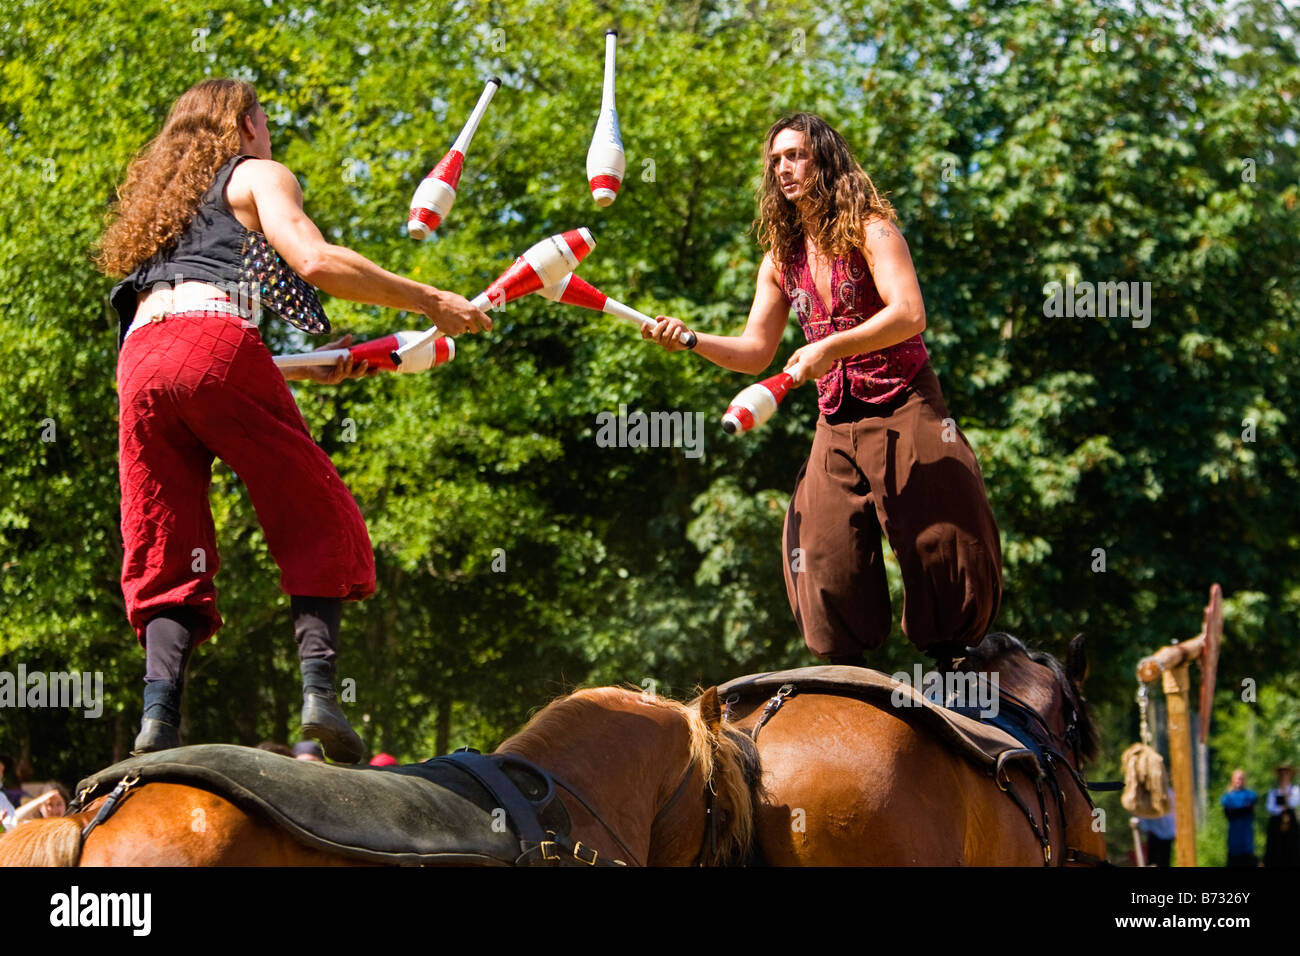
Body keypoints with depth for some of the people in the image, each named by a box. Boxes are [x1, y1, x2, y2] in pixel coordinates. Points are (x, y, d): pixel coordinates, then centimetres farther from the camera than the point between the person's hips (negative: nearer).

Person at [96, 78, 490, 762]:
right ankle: (317, 686, -16)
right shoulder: (258, 176, 17)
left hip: (138, 362, 6)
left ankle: (158, 712, -18)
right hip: (217, 347, -6)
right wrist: (431, 304, 2)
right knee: (316, 521, 2)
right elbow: (315, 261, -2)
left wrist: (312, 364, 34)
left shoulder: (161, 201, 37)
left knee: (166, 553, 4)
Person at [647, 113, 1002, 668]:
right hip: (837, 422, 6)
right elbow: (755, 351, 12)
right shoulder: (781, 258, 12)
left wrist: (831, 347, -28)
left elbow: (909, 314, -20)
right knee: (823, 558, -2)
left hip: (905, 409, -6)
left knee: (941, 543, -7)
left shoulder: (869, 230, -6)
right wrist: (690, 340, -4)